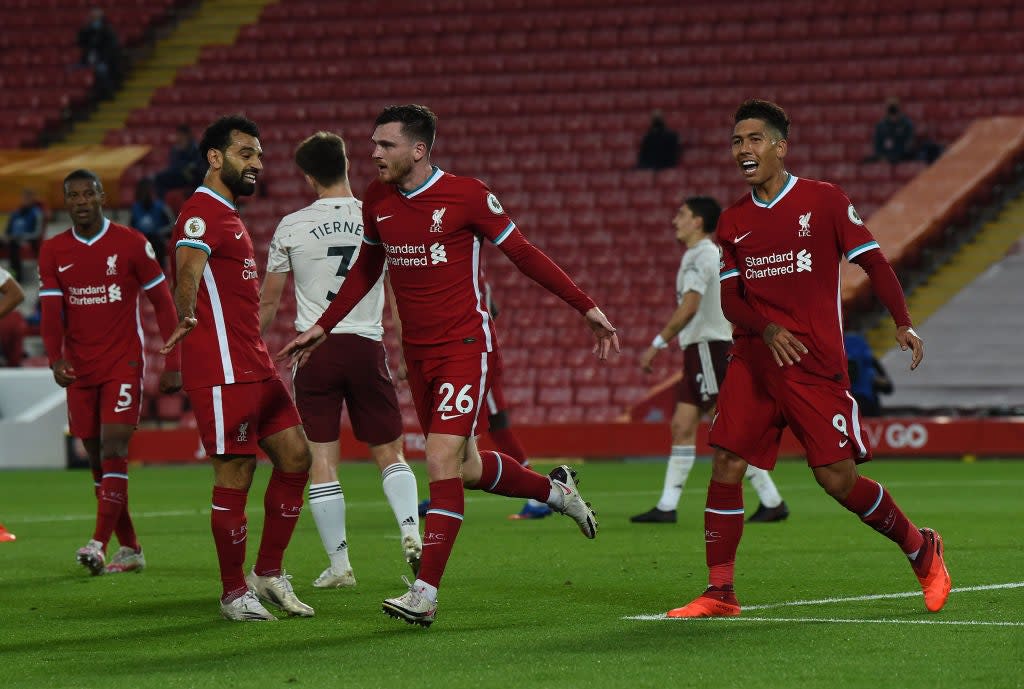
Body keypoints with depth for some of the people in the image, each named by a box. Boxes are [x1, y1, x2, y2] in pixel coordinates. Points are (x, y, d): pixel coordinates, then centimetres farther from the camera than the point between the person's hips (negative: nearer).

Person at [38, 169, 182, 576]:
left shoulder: (131, 244, -3)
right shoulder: (53, 252, 5)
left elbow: (162, 303, 0)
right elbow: (51, 312, -1)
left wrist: (172, 366, -4)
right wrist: (56, 360, -19)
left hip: (123, 363, -4)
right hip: (79, 370, 4)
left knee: (113, 448, -16)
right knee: (97, 458, 5)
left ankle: (99, 544, -23)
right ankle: (130, 550, 13)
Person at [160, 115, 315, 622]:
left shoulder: (227, 214, 22)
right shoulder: (202, 213, -11)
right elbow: (188, 268, -31)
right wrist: (186, 316, -45)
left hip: (254, 365, 10)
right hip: (221, 370, -10)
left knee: (295, 455, 8)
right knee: (235, 476, -6)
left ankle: (269, 573, 17)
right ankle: (235, 592, 2)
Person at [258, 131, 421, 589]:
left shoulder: (291, 228, -1)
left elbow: (268, 302, 6)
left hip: (314, 347, -1)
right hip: (366, 345, 1)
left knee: (321, 461, 3)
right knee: (389, 452, 11)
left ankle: (339, 563, 2)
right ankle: (410, 529, -11)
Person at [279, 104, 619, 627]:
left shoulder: (467, 196, -12)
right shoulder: (377, 201, 4)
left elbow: (524, 255, -3)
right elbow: (367, 268, 20)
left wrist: (587, 308, -1)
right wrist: (320, 328, 19)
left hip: (465, 344, -6)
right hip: (417, 350, 6)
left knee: (443, 461, -17)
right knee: (465, 469, 14)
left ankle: (426, 593, -16)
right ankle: (554, 490, 41)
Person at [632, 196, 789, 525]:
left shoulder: (700, 255, -12)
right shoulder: (710, 254, 18)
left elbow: (689, 307, -22)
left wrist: (657, 344, -21)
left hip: (707, 346, -10)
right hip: (698, 350, 10)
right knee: (682, 426, 6)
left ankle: (772, 501, -8)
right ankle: (667, 507, 4)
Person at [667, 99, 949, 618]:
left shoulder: (824, 201, 0)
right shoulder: (732, 222, 11)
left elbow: (873, 261, 1)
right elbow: (729, 297, 9)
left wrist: (902, 323, -11)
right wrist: (767, 329, -12)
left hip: (816, 364, -4)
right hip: (753, 361, 4)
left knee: (838, 477, -8)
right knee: (726, 464, -9)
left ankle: (921, 549, 16)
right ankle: (720, 592, -3)